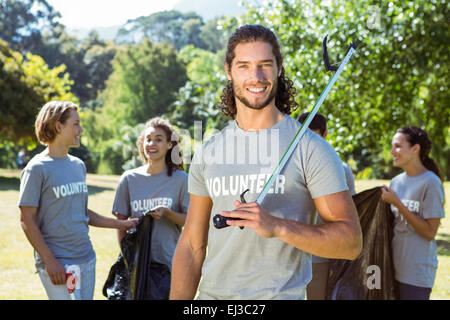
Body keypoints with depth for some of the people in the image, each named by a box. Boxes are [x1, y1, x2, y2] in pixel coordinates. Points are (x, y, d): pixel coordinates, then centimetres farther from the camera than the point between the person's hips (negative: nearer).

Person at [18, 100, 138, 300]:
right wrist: (49, 261, -16)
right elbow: (27, 220, -10)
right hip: (57, 263, -7)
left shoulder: (78, 165, 13)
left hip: (86, 259, 7)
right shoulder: (37, 169, -9)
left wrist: (119, 224, 12)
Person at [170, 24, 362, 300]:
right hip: (211, 293, 4)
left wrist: (278, 227, -24)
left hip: (281, 293, -3)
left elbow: (351, 242, -12)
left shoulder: (311, 148, -8)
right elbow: (191, 246, 8)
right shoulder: (208, 153, 5)